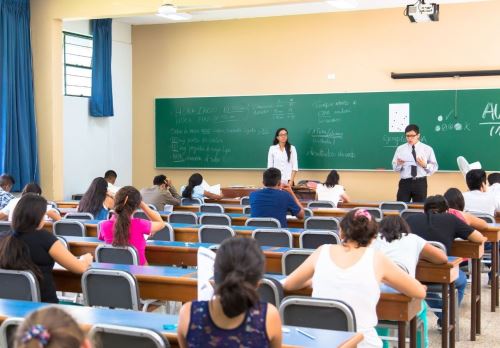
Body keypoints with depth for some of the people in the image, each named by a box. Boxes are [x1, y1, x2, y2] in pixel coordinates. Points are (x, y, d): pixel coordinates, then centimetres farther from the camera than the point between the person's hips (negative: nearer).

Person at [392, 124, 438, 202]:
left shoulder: (427, 149, 5)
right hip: (404, 182, 0)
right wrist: (398, 164, -16)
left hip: (420, 183, 0)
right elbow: (395, 167, 6)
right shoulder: (400, 149, 7)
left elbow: (434, 167, 4)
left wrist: (425, 165, -14)